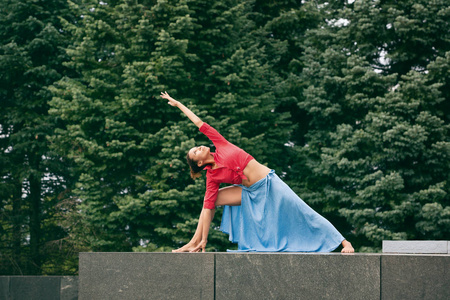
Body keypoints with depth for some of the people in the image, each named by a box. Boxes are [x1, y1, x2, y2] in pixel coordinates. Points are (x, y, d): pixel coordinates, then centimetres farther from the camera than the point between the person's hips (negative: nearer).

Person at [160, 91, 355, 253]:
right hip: (251, 194, 1)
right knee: (212, 199, -7)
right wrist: (203, 239, -10)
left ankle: (343, 242, -2)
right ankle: (194, 242, -4)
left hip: (269, 184, -1)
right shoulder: (212, 176, -1)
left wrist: (178, 104, 6)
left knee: (302, 213, -5)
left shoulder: (220, 145, 0)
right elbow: (207, 208, -5)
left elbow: (199, 123, 4)